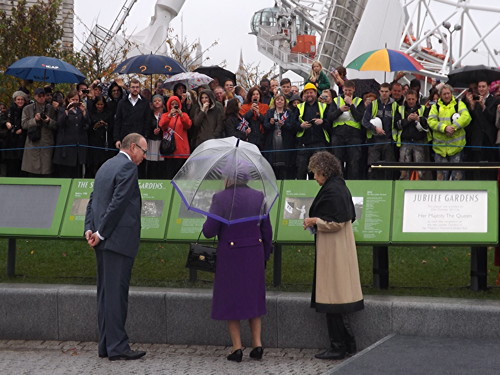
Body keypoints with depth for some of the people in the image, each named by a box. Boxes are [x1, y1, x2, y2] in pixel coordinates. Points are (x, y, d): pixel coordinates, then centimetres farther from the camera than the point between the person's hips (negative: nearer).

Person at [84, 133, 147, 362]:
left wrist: (89, 228, 3)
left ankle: (106, 345, 14)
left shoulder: (106, 166, 19)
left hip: (103, 240, 9)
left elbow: (93, 200, 14)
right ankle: (117, 347, -8)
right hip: (119, 240, -9)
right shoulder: (128, 167, -10)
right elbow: (118, 203, -17)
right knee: (117, 293, -8)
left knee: (105, 293, 11)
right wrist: (100, 233, -13)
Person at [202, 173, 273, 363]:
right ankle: (257, 343, 12)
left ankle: (237, 347, 8)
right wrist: (265, 255, 16)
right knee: (253, 297, 18)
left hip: (229, 255, -4)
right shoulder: (258, 197, -1)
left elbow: (209, 231, -13)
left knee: (231, 299, 9)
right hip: (254, 253, 4)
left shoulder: (220, 198, -13)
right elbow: (267, 231, 4)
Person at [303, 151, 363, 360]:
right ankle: (347, 344, 21)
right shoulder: (340, 187, 12)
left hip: (333, 251, -10)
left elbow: (335, 223, -21)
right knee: (338, 295, 16)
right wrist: (317, 221, 14)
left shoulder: (331, 191, -19)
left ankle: (338, 347, 0)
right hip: (342, 249, 10)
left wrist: (315, 221, -7)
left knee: (332, 298, -4)